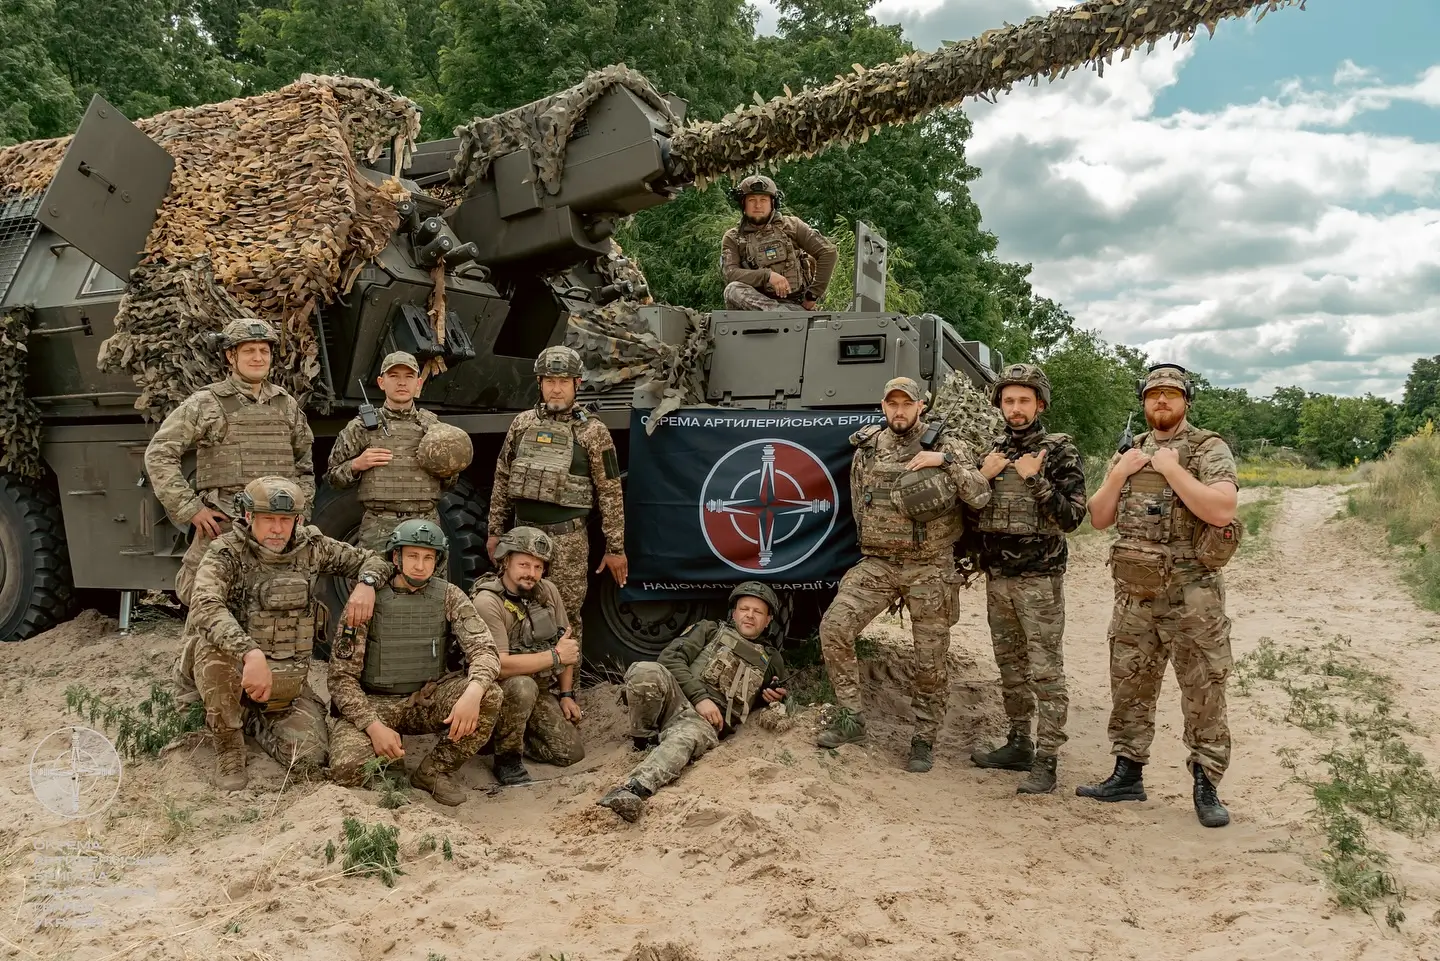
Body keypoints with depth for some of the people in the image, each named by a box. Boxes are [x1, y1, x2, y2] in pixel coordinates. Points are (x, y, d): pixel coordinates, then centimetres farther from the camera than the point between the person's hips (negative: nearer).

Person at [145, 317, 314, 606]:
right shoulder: (204, 403, 1)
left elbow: (305, 463, 24)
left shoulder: (287, 405, 14)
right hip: (222, 526, -3)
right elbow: (158, 454, -2)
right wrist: (190, 509, -7)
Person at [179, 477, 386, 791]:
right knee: (214, 643, -37)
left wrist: (366, 583, -16)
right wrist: (251, 653, -48)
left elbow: (369, 559, 9)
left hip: (288, 682, 3)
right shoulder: (226, 553, -14)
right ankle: (228, 746, -14)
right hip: (233, 671, -3)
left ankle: (252, 720, 18)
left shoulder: (311, 546, -1)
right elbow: (205, 607, -33)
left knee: (311, 759, -15)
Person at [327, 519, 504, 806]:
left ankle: (433, 771, -5)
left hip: (426, 699, 2)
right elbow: (342, 676, -10)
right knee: (347, 769, -30)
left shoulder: (449, 597, -4)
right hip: (373, 703, -2)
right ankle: (390, 763, 8)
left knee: (490, 696, -24)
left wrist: (473, 692, -38)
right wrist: (374, 726, -25)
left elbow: (484, 649, -15)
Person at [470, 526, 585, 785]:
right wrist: (555, 656, -23)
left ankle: (507, 735, 17)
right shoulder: (487, 601, -22)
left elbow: (567, 644, 8)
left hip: (542, 689, 6)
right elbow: (499, 665, -30)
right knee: (522, 686, -38)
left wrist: (567, 694, 5)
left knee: (572, 752, -6)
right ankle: (506, 757, -13)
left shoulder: (548, 590, -2)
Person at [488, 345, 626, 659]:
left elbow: (610, 493, -4)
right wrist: (495, 530, 12)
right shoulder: (522, 423, 7)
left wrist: (615, 548, -5)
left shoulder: (593, 432, -4)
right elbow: (502, 479, 14)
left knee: (565, 618, 1)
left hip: (567, 540, -4)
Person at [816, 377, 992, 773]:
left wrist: (944, 461, -20)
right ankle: (850, 716, -1)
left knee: (930, 658, 3)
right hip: (876, 563, 2)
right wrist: (876, 544, 12)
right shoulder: (866, 448, 5)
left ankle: (924, 739, 20)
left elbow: (982, 497, -14)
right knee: (834, 625, -15)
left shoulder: (947, 446, -4)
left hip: (930, 570, -2)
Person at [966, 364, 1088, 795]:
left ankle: (1046, 761, 0)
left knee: (1046, 672, -4)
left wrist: (1036, 480, -19)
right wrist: (982, 476, -4)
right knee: (1010, 667, 15)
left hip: (1039, 580, -6)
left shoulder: (1060, 452, -5)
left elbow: (1071, 517, -10)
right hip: (996, 577, 6)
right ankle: (1018, 745, 27)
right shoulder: (992, 451, 11)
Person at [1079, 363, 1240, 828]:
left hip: (1191, 593, -5)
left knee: (1203, 692, 2)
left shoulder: (1209, 449, -4)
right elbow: (1098, 518, 11)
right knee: (1129, 686, 12)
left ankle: (1206, 786, 12)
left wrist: (1172, 469, -17)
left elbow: (1221, 511, -20)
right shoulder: (1129, 452, 13)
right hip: (1134, 592, 5)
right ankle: (1127, 775, 23)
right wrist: (1119, 474, -3)